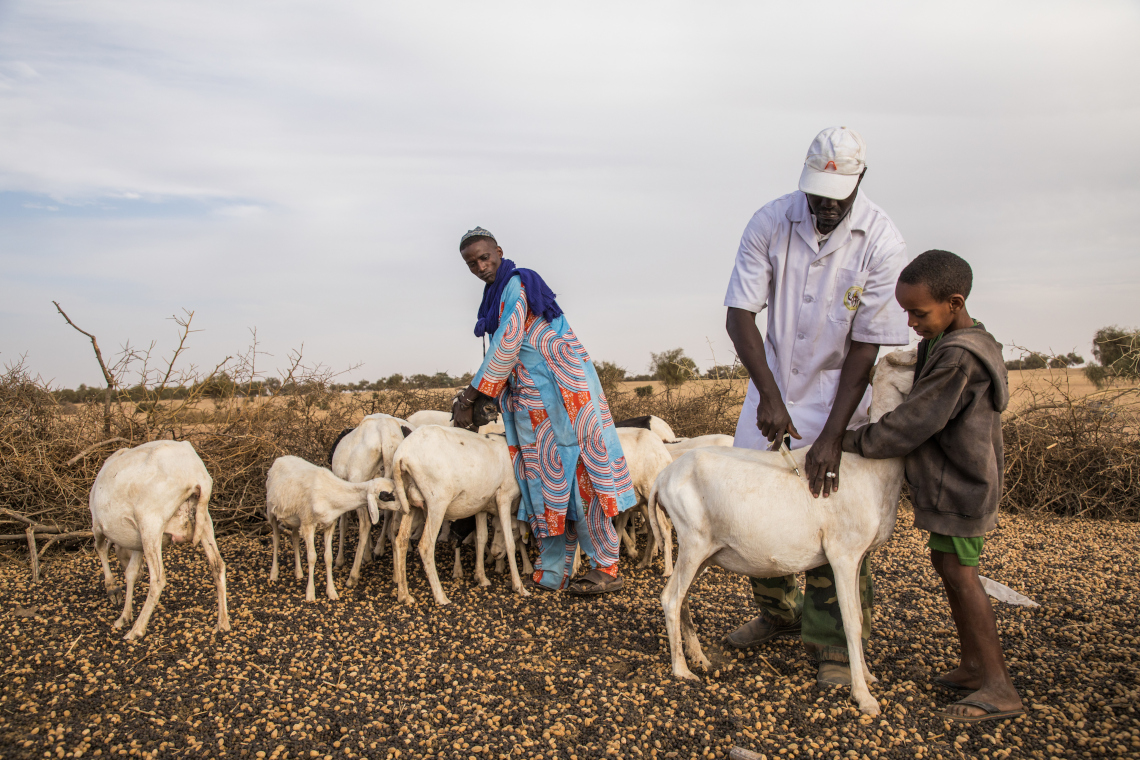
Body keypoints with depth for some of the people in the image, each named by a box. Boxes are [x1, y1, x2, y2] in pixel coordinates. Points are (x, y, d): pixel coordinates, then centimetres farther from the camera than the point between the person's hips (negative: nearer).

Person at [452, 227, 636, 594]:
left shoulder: (517, 284, -11)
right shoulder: (498, 293, 17)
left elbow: (505, 349, -16)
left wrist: (470, 397, -12)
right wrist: (471, 396, 11)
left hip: (560, 390, -9)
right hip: (529, 398, 9)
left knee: (573, 472, -6)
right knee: (546, 479, 10)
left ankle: (607, 567, 4)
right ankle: (551, 574, 17)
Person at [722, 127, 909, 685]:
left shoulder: (881, 242, -17)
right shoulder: (770, 224, -12)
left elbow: (866, 345, -17)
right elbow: (739, 315, -13)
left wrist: (832, 434, -22)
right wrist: (769, 396, -24)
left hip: (838, 391, -3)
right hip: (774, 384, 3)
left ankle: (832, 644, 15)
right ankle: (779, 613, 31)